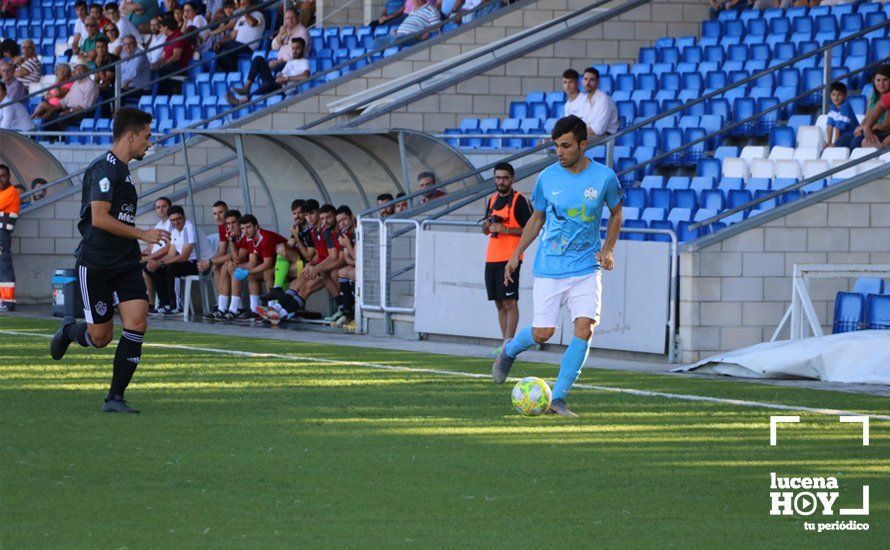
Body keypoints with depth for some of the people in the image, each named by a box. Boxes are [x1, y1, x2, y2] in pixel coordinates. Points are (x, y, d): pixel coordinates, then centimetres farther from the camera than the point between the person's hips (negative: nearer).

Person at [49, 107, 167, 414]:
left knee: (137, 323, -11)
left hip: (126, 263, 8)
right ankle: (69, 331, 36)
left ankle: (115, 398, -4)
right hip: (95, 265, -8)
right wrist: (144, 235, -21)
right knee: (100, 337, 0)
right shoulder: (104, 168, -15)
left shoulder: (121, 170, 15)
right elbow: (100, 218, -23)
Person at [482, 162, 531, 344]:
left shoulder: (519, 200, -5)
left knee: (510, 302, -10)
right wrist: (488, 224, 2)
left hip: (510, 259, -7)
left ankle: (509, 343, -12)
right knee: (499, 304, 8)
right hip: (491, 258, 7)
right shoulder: (492, 199, 16)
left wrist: (506, 230, -16)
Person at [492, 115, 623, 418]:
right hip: (549, 268, 0)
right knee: (542, 332, -3)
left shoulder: (604, 177, -4)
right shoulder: (548, 177, -2)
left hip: (586, 268, 0)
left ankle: (558, 398, -7)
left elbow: (615, 213, 13)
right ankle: (509, 351, 32)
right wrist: (517, 253, 7)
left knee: (585, 329, -15)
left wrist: (607, 249, -1)